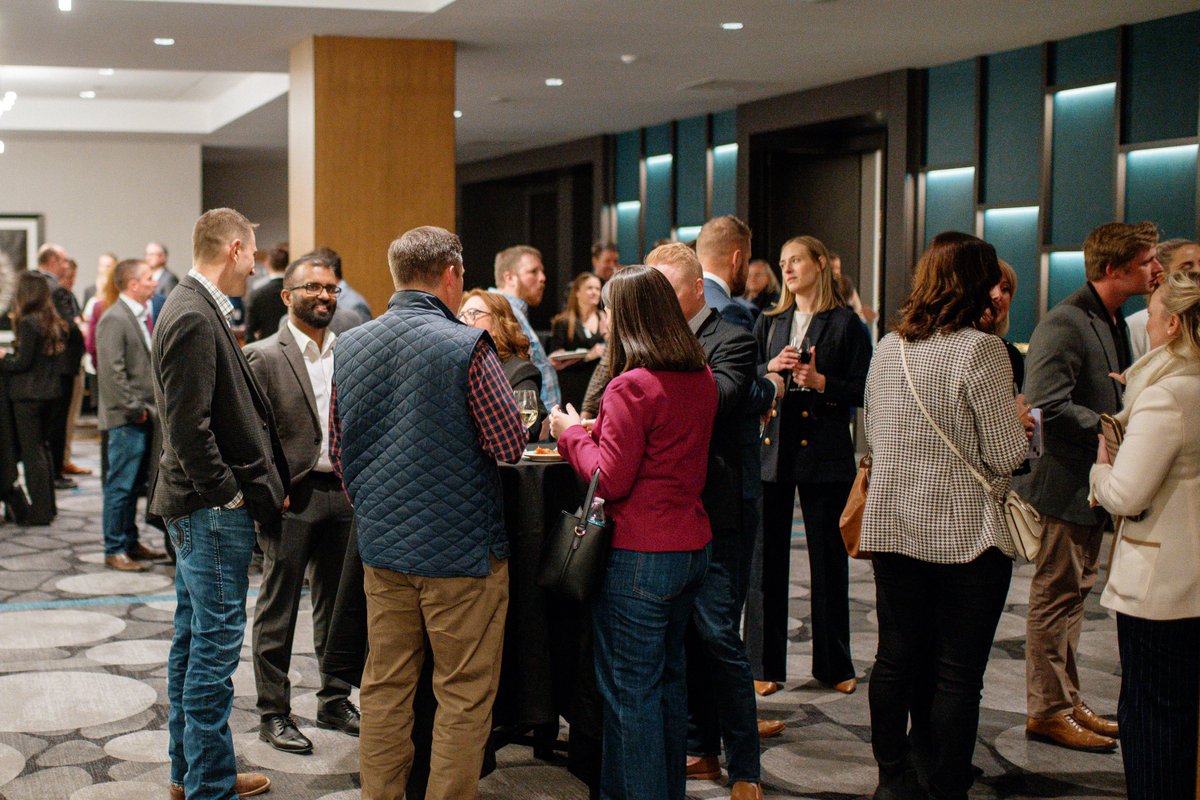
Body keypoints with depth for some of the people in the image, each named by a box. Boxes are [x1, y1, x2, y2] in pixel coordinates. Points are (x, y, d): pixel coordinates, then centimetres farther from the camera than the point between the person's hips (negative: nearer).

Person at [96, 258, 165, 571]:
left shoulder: (141, 316, 16)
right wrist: (134, 409, -16)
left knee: (135, 485, 15)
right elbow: (112, 371, -19)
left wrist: (150, 407, 14)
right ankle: (114, 550, 4)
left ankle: (130, 542, 24)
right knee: (121, 485, -3)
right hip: (126, 419, -9)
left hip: (143, 416, 9)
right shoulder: (114, 319, -13)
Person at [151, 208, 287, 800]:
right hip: (214, 507, -11)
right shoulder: (194, 318, -18)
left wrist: (263, 485, 15)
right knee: (216, 644, -4)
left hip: (205, 507, 11)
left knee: (195, 640, 17)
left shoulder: (196, 309, 13)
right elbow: (189, 424, -23)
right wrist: (228, 492, -16)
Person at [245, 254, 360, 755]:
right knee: (278, 610, 4)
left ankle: (335, 701, 28)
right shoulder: (263, 356, -6)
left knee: (337, 605, 15)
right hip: (291, 497, -5)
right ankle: (273, 714, 13)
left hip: (344, 493, 5)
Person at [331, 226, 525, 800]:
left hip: (381, 543, 6)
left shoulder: (350, 346, 4)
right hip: (461, 547, -6)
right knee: (464, 694, 4)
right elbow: (510, 445, -11)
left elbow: (337, 450, 12)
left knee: (385, 687, 14)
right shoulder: (467, 347, -14)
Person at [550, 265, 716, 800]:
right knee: (668, 677, 20)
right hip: (691, 544, 9)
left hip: (640, 555, -8)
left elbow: (611, 479, -17)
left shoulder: (632, 386, -18)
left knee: (631, 689, 2)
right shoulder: (701, 380, 7)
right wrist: (600, 432, 18)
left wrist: (572, 433, -3)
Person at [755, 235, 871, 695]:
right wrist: (771, 368, -7)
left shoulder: (845, 323, 0)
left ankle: (834, 664, 16)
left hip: (824, 452, -3)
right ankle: (767, 662, 14)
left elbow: (862, 391, -3)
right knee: (768, 558, 4)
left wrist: (821, 382, -18)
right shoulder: (769, 323, 13)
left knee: (828, 558, 3)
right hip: (772, 449, 4)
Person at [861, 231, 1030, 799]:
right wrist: (1019, 422, 7)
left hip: (894, 528, 6)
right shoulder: (980, 350, -14)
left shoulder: (887, 348, 6)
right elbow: (1006, 456, -13)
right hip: (966, 534, -6)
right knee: (958, 674, 3)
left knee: (897, 660, 15)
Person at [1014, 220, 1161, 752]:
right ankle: (1046, 712, 11)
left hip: (1093, 483, 10)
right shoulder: (1065, 324, -19)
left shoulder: (1115, 322, 13)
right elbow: (1048, 408, -27)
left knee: (1075, 594, 17)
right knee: (1055, 596, 0)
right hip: (1064, 483, -10)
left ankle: (1067, 702, 27)